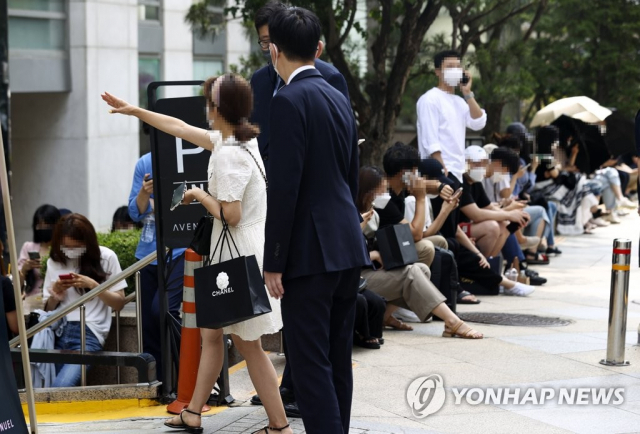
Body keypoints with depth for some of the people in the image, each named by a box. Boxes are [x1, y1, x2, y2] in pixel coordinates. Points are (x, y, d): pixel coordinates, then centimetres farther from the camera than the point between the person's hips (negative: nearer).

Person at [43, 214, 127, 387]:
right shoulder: (54, 262, 14)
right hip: (57, 332, 4)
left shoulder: (106, 257, 5)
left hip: (89, 333, -3)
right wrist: (55, 297, -2)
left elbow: (119, 303, 5)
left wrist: (92, 285, -8)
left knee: (61, 386, -26)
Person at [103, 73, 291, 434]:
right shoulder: (241, 139, 9)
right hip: (237, 253, 10)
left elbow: (230, 215, -24)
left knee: (249, 345, -2)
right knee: (212, 332, 18)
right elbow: (180, 128, 20)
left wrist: (199, 195, -7)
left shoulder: (228, 154, -21)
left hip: (241, 255, -10)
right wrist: (133, 110, 27)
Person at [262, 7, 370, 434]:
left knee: (311, 363, -5)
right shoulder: (339, 98, 12)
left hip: (311, 253, -8)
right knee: (338, 358, 14)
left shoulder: (290, 100, -13)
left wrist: (274, 262, -13)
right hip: (347, 246, 9)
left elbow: (284, 188, -17)